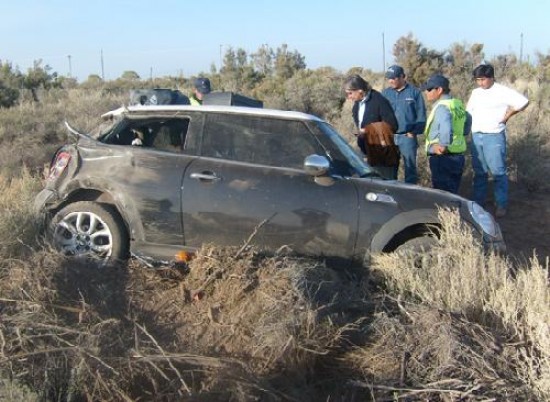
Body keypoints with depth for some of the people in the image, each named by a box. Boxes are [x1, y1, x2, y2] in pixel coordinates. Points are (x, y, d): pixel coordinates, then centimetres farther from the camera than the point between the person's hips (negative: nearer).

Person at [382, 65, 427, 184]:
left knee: (410, 167, 1)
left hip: (407, 136, -3)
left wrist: (414, 132, -8)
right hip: (388, 136, 3)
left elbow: (421, 115, -1)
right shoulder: (385, 93, 9)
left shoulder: (414, 92, 0)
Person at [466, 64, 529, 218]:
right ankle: (478, 202, 22)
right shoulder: (475, 92, 10)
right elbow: (469, 110, 20)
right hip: (476, 136, 6)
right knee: (479, 172, 13)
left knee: (498, 172, -2)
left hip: (494, 137, -6)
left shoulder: (502, 91, -9)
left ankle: (501, 205, 6)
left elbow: (523, 102, -15)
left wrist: (507, 116, -8)